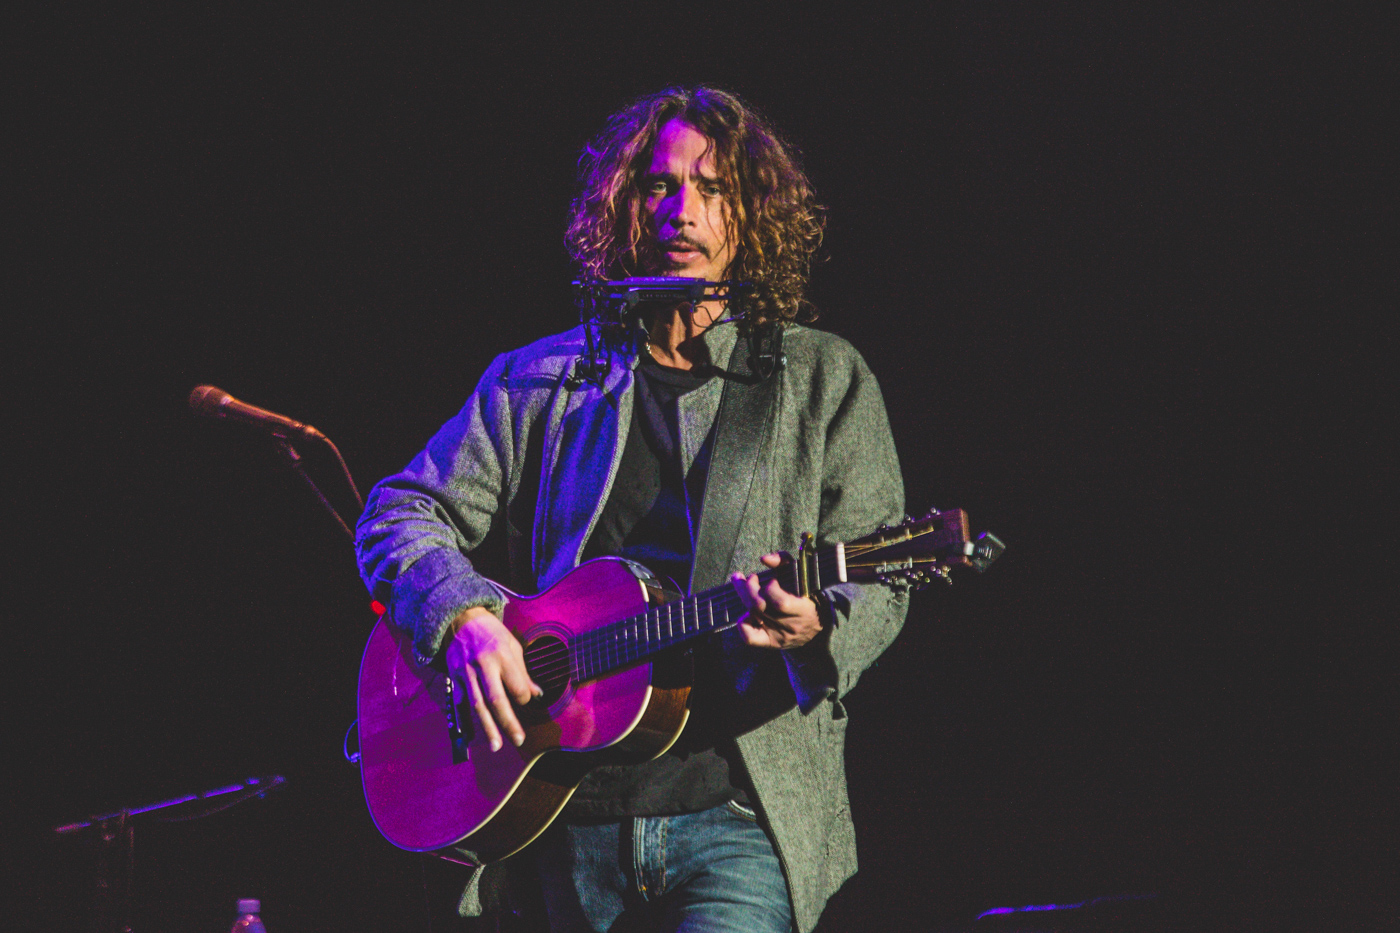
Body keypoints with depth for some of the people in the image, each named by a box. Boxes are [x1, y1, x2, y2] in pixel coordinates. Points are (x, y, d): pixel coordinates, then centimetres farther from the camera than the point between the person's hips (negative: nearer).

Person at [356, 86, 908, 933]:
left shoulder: (823, 380, 8)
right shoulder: (536, 382, 13)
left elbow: (875, 584, 3)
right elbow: (403, 513, 11)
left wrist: (816, 627, -21)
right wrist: (461, 617, -9)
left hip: (744, 812, -2)